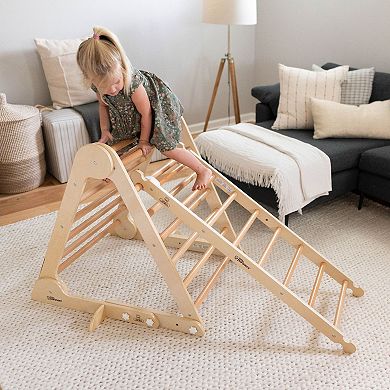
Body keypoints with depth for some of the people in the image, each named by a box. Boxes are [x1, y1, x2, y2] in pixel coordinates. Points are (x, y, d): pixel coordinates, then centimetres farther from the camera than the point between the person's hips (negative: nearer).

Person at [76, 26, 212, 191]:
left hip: (159, 105, -7)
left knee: (167, 148, -12)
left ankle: (203, 171, 4)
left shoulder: (132, 81, -42)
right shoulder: (97, 84, -23)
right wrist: (105, 130, -8)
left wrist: (144, 140, -15)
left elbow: (146, 112, -27)